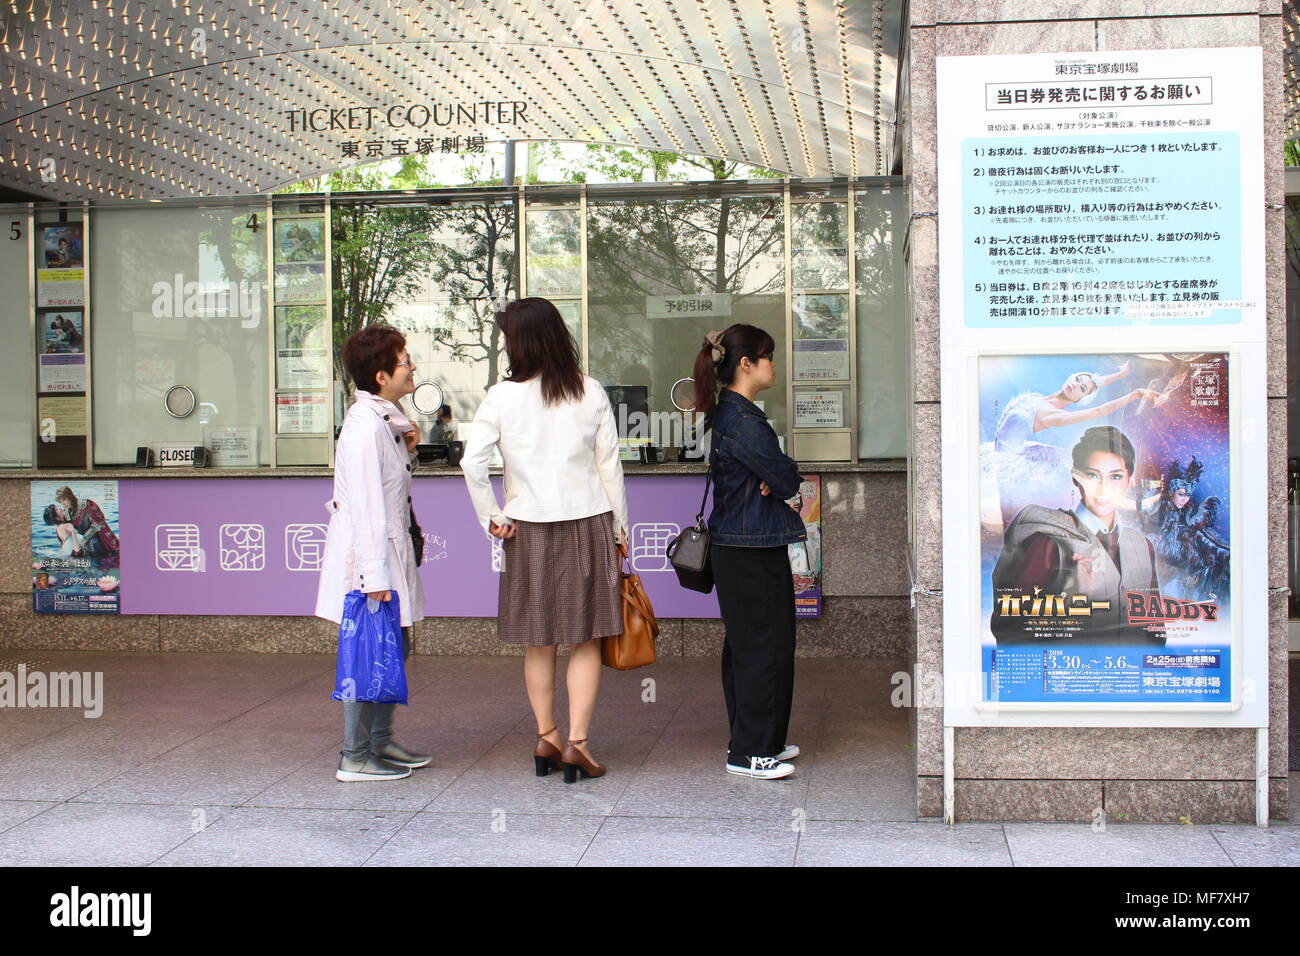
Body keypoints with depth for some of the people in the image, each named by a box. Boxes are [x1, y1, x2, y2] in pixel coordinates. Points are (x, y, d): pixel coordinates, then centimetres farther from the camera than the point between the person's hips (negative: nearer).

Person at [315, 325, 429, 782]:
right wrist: (375, 577, -24)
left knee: (395, 645, 17)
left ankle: (380, 740, 28)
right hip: (369, 553, -10)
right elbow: (366, 507, -23)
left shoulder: (385, 419, 11)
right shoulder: (365, 426, -20)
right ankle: (354, 757, 6)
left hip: (389, 545, 10)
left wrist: (406, 449, 5)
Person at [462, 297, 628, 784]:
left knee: (539, 642, 12)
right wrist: (619, 525, 9)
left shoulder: (502, 396, -6)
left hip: (529, 530, 0)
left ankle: (546, 739, 21)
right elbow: (610, 464, 0)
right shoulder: (591, 392, -3)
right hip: (588, 525, 0)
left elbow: (472, 462, -14)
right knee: (586, 640, 6)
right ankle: (576, 742, 1)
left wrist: (492, 518, -2)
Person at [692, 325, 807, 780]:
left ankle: (761, 740, 26)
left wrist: (775, 482, -8)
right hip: (752, 550, -11)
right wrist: (786, 481, 3)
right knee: (764, 645, -4)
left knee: (745, 644, 16)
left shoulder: (729, 412, 14)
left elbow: (771, 473, 12)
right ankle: (749, 751, 2)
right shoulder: (742, 420, -19)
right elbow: (786, 477, -17)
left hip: (737, 548, 11)